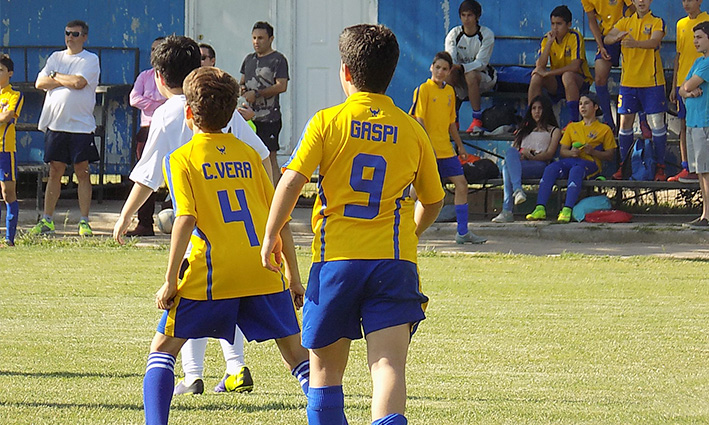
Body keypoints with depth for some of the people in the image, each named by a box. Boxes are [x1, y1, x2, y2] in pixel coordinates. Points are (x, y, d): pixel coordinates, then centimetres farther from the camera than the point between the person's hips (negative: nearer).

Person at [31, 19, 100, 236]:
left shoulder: (90, 60, 0)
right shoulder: (56, 57, 15)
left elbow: (79, 82, -16)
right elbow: (40, 82, 3)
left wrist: (55, 76, -2)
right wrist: (66, 81, -7)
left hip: (81, 126, -4)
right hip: (55, 124, 4)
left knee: (83, 173, -2)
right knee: (54, 172, 5)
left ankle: (84, 221, 0)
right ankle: (47, 220, 8)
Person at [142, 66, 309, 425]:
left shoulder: (181, 159, 2)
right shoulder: (248, 155, 15)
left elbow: (186, 218, -11)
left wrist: (170, 280, -8)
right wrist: (293, 275, 19)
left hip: (212, 274, -3)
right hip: (265, 273, 3)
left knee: (163, 349, 8)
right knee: (295, 352, 12)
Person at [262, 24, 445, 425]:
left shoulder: (328, 121, 0)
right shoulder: (412, 130, 8)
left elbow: (291, 181, -8)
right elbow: (433, 200, 18)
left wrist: (271, 235, 4)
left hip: (336, 259, -1)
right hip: (395, 259, 1)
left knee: (325, 367, 13)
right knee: (389, 363, -9)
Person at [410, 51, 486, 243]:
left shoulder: (449, 91, 13)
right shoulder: (423, 90, -8)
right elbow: (419, 119, -14)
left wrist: (460, 146, 24)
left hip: (446, 149, 7)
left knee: (461, 184, 3)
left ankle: (463, 232, 7)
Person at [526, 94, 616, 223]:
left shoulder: (604, 129, 15)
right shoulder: (572, 127, 27)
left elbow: (610, 155, 7)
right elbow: (562, 151, 19)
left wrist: (593, 152, -10)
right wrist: (571, 153, -5)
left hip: (590, 163, -4)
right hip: (571, 160, 4)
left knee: (576, 170, -39)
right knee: (550, 168, -29)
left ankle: (567, 210, -52)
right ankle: (540, 209, -40)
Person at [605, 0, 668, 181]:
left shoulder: (656, 22, -1)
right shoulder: (625, 22, 10)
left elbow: (655, 41, -20)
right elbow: (606, 39, -1)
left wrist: (636, 43, -40)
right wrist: (617, 37, -26)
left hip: (651, 81, -3)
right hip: (628, 81, 3)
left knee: (656, 122, -4)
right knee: (625, 122, 3)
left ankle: (660, 166, 2)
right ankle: (623, 165, 13)